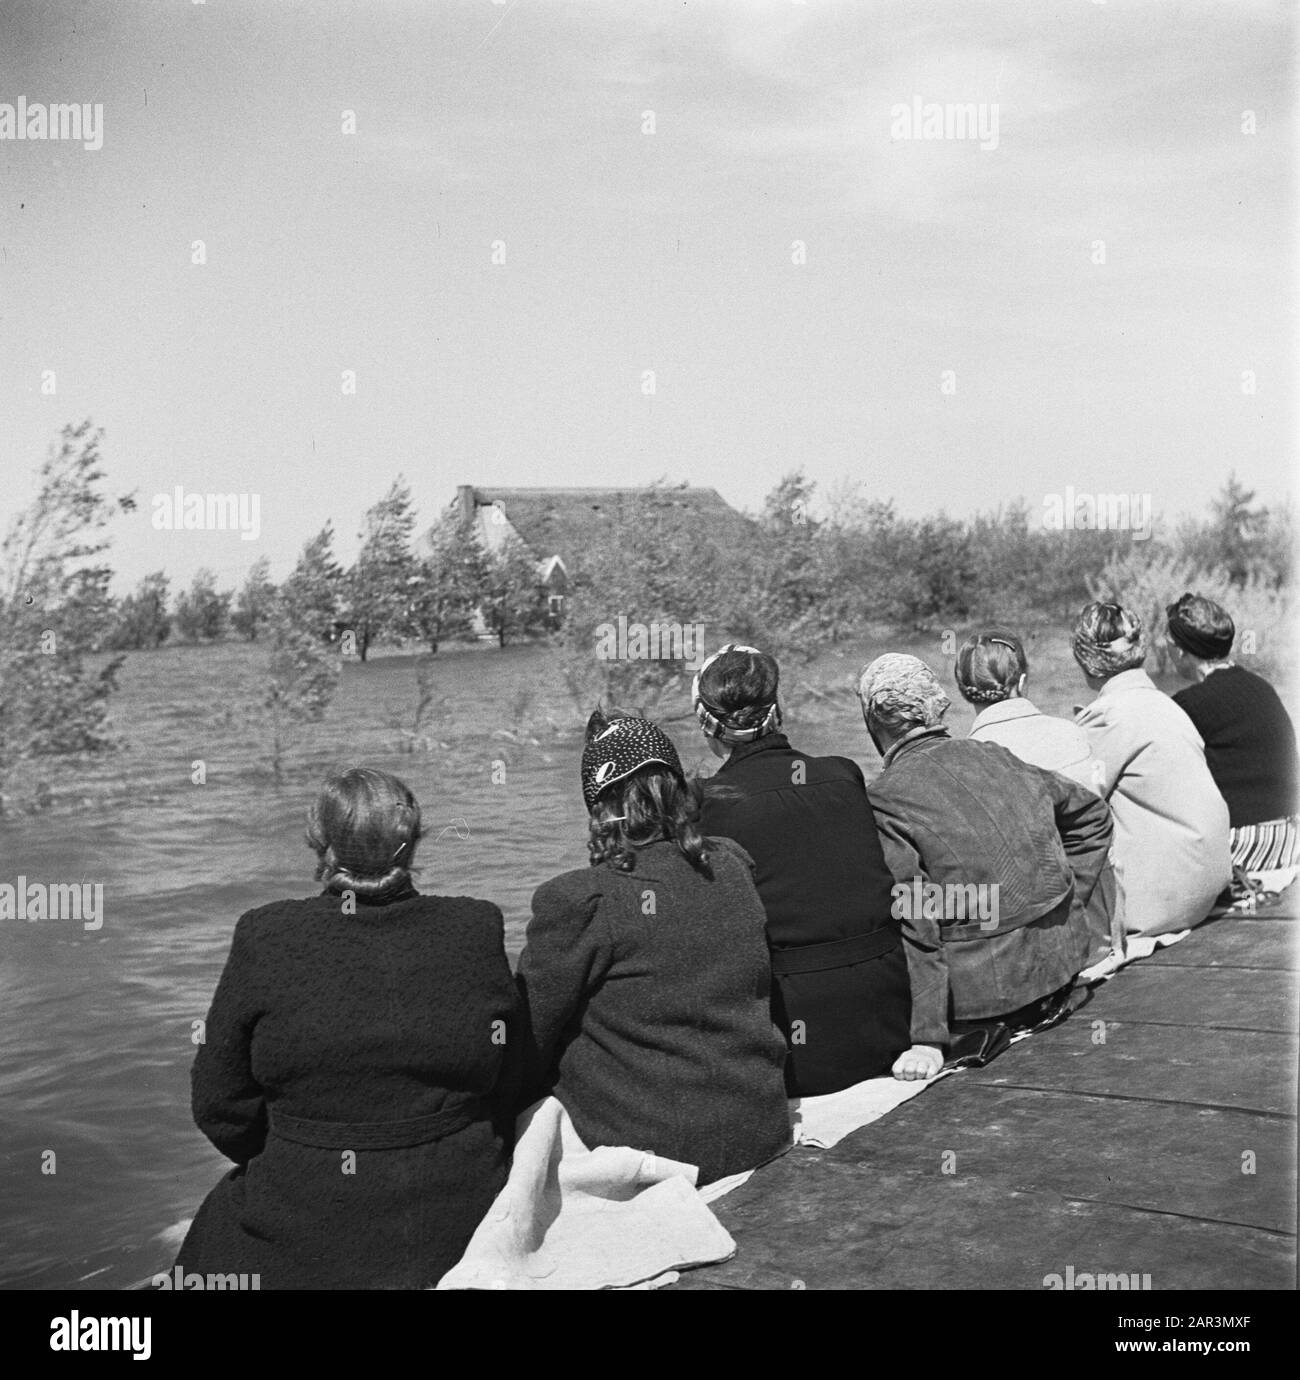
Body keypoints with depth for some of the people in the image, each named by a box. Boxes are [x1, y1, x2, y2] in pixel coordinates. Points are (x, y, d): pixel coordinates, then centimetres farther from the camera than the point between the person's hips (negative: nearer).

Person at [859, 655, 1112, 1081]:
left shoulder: (886, 798, -13)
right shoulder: (995, 756, 4)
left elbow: (914, 922, -18)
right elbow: (1093, 814, 16)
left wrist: (926, 1039, -17)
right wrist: (1066, 903, 19)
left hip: (984, 986, -6)